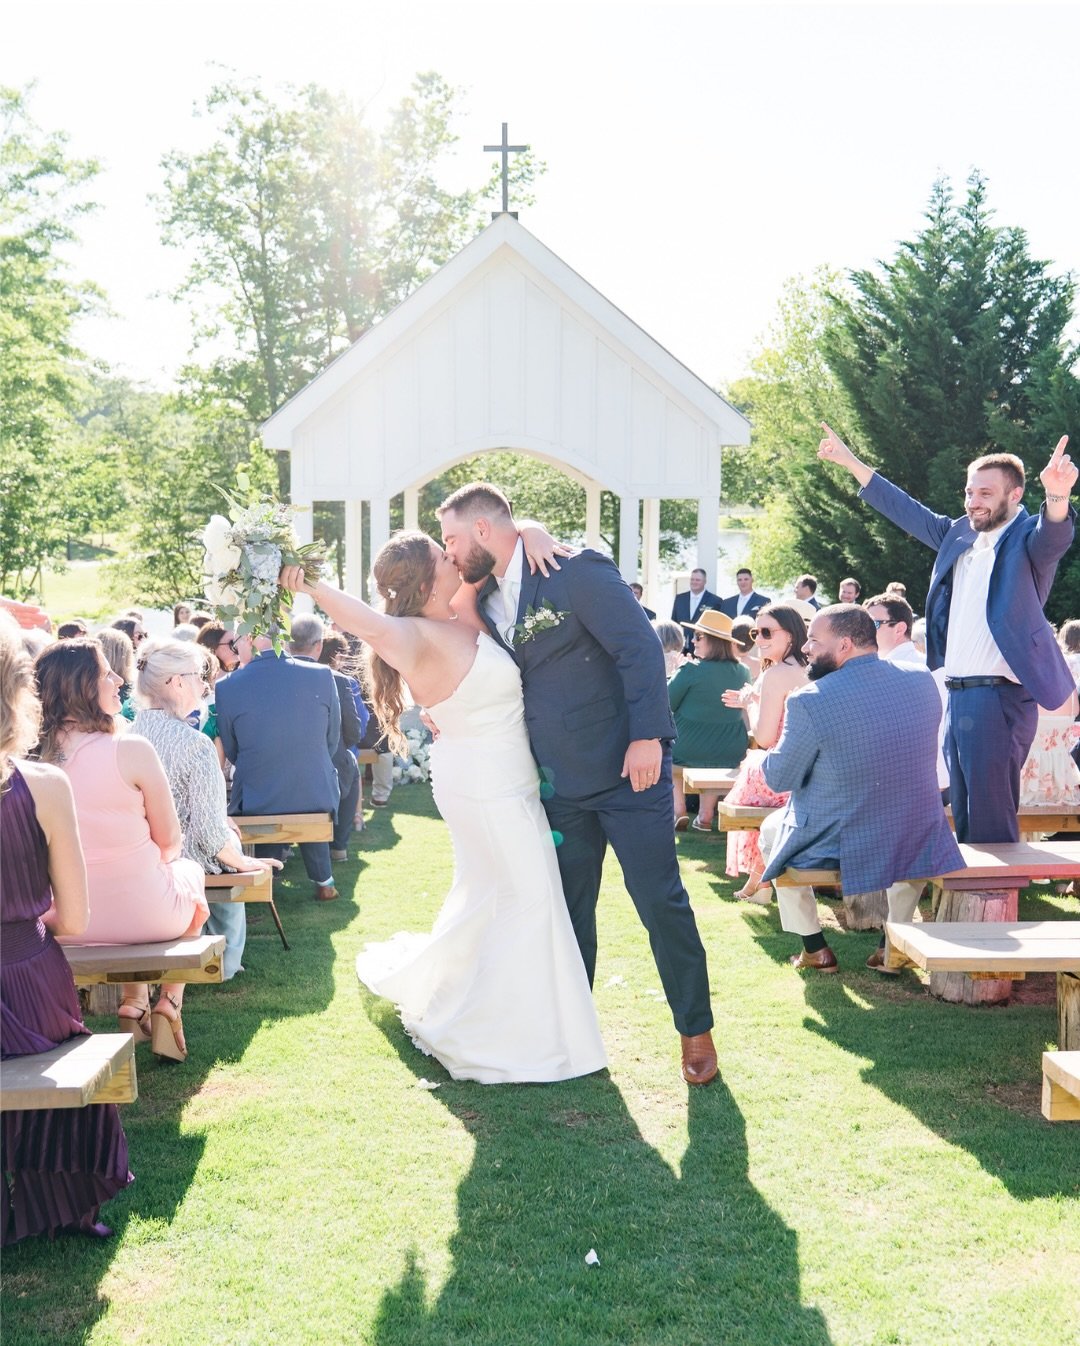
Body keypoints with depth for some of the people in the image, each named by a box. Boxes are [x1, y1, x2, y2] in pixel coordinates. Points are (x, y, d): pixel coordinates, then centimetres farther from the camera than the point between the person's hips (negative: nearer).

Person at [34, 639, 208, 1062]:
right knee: (188, 869, 30)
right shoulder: (130, 750, -21)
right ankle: (168, 1008, 27)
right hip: (145, 914, -4)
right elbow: (170, 840, -9)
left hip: (69, 920, 4)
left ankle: (133, 1007, 38)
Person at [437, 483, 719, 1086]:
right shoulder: (487, 602, 10)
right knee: (568, 907, 13)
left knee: (661, 900, -1)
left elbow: (641, 647, -17)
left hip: (629, 769, -7)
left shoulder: (576, 570, -12)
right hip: (559, 781, 7)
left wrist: (647, 735, -24)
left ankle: (696, 1030, 12)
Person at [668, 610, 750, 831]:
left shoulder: (691, 671, -18)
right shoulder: (742, 673, -3)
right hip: (731, 756, 4)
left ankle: (678, 810, 20)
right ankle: (706, 814, 29)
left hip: (685, 754, -4)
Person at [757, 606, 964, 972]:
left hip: (839, 848, -4)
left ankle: (815, 949, 27)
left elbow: (779, 779, -9)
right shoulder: (923, 681, -5)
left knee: (772, 829, 28)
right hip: (917, 844, 4)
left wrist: (774, 752, 12)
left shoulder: (808, 700, -21)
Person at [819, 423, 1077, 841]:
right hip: (956, 694, 8)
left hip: (998, 697, -8)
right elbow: (908, 511, 24)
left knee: (991, 821, -8)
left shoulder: (1027, 538, -7)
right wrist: (850, 462, 26)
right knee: (962, 817, 14)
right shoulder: (960, 534, 13)